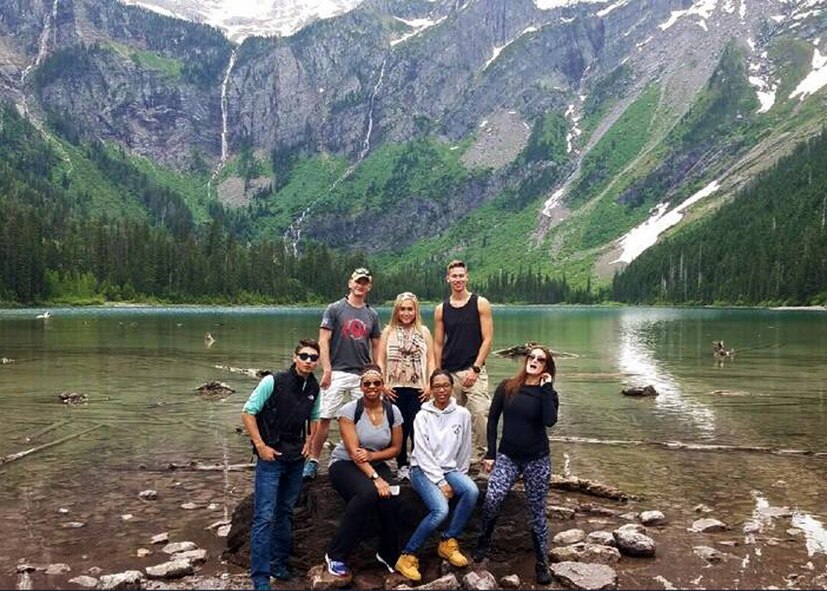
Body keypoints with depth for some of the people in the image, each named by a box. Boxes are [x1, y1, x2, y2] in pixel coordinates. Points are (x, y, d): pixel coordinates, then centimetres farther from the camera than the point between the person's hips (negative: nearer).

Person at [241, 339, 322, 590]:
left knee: (285, 513, 16)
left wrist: (309, 441, 5)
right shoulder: (273, 381, -15)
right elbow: (248, 413, -11)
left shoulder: (314, 388, 2)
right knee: (265, 517, -7)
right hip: (271, 457, -6)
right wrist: (260, 446, -14)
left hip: (296, 459, 6)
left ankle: (279, 565, 29)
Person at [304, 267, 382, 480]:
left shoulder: (372, 315, 12)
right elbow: (323, 340, -4)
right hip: (337, 373, -3)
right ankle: (313, 460, 7)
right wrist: (326, 369, -12)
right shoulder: (335, 309, 0)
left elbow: (376, 346, 17)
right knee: (324, 418, -4)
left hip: (363, 374, 4)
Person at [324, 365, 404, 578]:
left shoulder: (392, 411, -3)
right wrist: (375, 478, -29)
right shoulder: (349, 410, -14)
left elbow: (395, 448, 4)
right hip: (345, 464, -3)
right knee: (368, 492, -34)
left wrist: (372, 455, -15)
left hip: (376, 464, 4)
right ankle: (335, 555, -20)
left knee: (389, 500, -26)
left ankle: (388, 554, 4)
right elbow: (353, 450, -20)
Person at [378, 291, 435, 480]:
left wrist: (429, 385, -5)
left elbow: (430, 360, 5)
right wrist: (383, 385, -5)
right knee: (399, 428, 5)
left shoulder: (424, 332, 7)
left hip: (418, 388, 0)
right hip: (395, 389, 1)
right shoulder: (388, 332, 7)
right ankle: (402, 466, 17)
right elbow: (381, 361, 5)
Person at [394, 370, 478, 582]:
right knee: (440, 510, -29)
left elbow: (465, 451, 7)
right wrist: (440, 482, -16)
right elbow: (423, 454, -11)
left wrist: (457, 478, 2)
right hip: (423, 469, -3)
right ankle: (407, 556, -13)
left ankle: (448, 542, -9)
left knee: (471, 491, -28)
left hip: (450, 469, 3)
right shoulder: (423, 416, -5)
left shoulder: (462, 414, 1)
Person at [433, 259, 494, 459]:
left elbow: (487, 339, -4)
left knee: (481, 414, -15)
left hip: (473, 371, -3)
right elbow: (438, 345, 11)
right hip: (449, 373, 3)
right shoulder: (441, 309, 9)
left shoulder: (480, 304, 0)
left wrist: (475, 368, -11)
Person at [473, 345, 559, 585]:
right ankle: (483, 542, 8)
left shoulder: (547, 393, -1)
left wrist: (546, 387, -16)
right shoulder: (507, 387, 1)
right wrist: (490, 454, 0)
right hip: (507, 456, 0)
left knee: (537, 512, 4)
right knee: (491, 500, -18)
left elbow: (550, 421, -21)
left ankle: (542, 564, 18)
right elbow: (493, 420, 4)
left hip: (537, 459, 0)